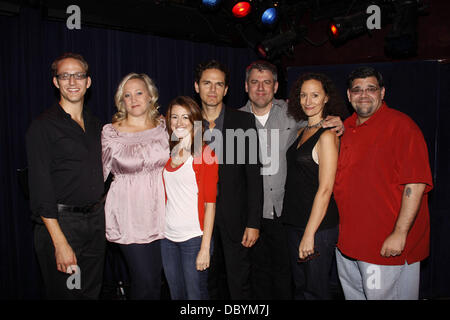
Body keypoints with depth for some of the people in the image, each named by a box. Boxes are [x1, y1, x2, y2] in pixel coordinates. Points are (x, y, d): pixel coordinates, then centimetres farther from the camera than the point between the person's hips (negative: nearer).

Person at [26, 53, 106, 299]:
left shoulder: (94, 124, 11)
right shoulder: (43, 126, -10)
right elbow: (40, 189, -14)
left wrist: (99, 214, 10)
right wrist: (60, 242, -19)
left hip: (96, 220, 6)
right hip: (60, 223, -6)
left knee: (92, 292, 17)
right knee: (64, 293, 4)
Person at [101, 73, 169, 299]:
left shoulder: (163, 127, 4)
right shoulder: (110, 132, -4)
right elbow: (99, 174, 4)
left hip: (159, 213, 3)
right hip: (129, 217, -3)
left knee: (157, 279, 11)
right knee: (145, 282, -4)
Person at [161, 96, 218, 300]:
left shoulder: (204, 154, -8)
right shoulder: (168, 154, 9)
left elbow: (210, 203, -10)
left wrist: (205, 247, -14)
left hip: (194, 237, -5)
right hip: (168, 237, 6)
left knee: (196, 295, 3)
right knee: (176, 295, 16)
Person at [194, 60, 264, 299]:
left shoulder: (244, 122, -3)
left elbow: (254, 174, -5)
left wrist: (253, 222, -10)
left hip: (234, 219, -2)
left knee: (239, 284, 5)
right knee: (207, 284, 16)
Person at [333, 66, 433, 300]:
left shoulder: (401, 125, -11)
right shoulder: (346, 127, 10)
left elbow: (416, 184, -18)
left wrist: (400, 233, -21)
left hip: (388, 246, -7)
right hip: (347, 241, 7)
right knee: (353, 294, 19)